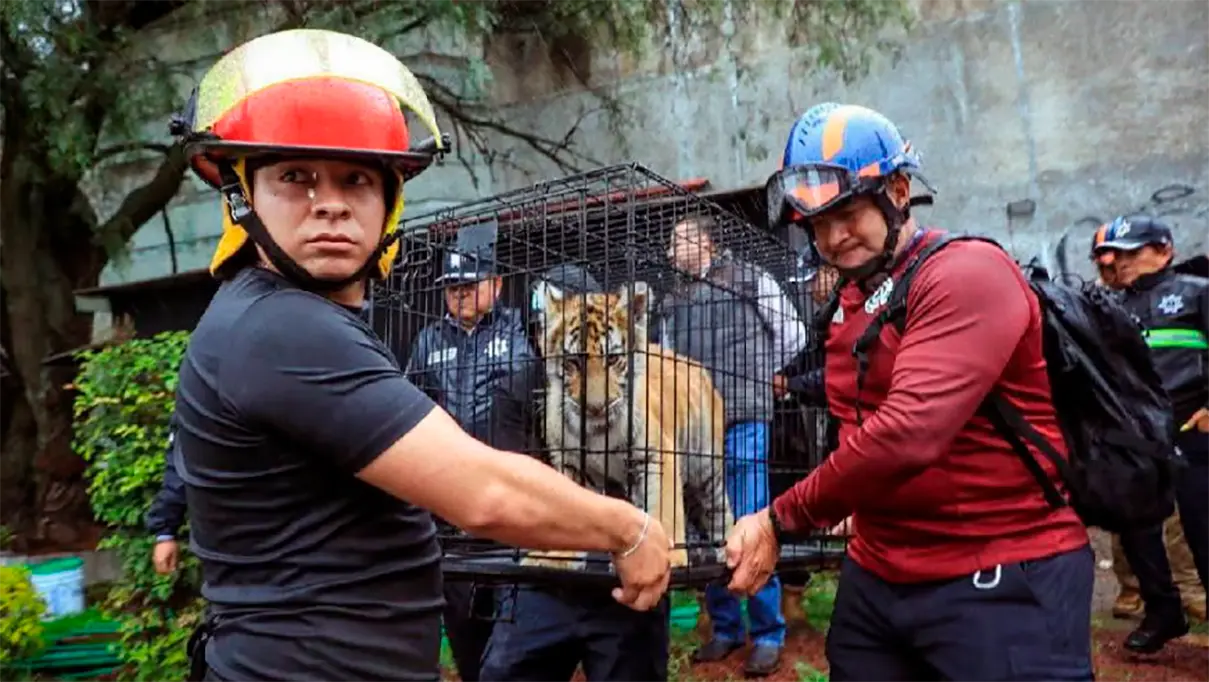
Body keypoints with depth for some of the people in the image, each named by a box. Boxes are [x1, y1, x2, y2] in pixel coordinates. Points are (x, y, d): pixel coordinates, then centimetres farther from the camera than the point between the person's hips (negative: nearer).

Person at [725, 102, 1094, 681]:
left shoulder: (968, 273, -16)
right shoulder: (850, 302, 12)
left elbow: (908, 434, -27)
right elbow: (858, 430, 8)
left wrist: (780, 521, -19)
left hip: (1002, 583, -7)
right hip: (877, 577, 8)